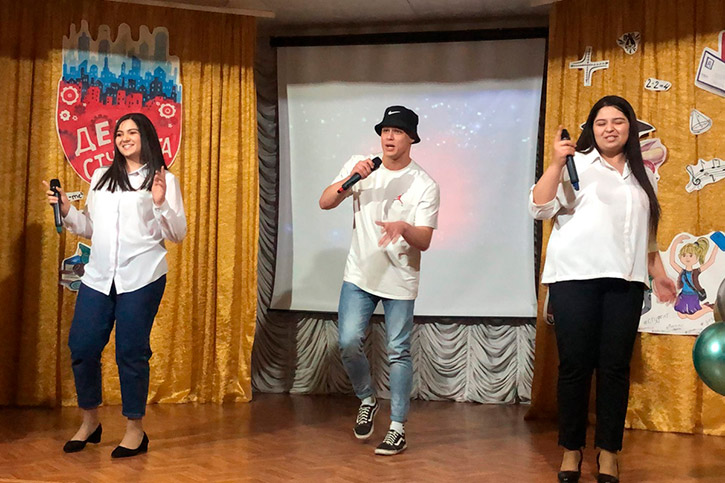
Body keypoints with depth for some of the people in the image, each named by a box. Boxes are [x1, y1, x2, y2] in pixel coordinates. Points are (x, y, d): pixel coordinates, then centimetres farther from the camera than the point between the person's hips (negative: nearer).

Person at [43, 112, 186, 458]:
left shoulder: (164, 180, 5)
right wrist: (66, 211, 5)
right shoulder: (100, 177, 18)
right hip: (98, 276, 5)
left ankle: (135, 430, 12)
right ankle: (89, 422, 24)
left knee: (131, 352, -2)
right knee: (81, 347, 4)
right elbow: (89, 228, 21)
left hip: (141, 277, -5)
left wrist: (160, 204, -14)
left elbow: (177, 235, 0)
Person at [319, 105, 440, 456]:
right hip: (359, 275, 2)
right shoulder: (360, 167, 1)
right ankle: (366, 401, 22)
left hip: (400, 280, -2)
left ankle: (398, 428, 13)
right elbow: (325, 203, -3)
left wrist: (403, 227, -37)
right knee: (349, 343, -5)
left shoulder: (425, 186, -8)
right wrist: (350, 178, -20)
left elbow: (424, 242, -14)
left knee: (398, 352, 1)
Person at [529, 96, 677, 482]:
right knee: (575, 365, -3)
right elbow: (540, 208, -5)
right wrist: (556, 163, -14)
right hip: (575, 276, -4)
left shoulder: (642, 175, 20)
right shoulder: (576, 163, 4)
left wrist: (658, 273, 19)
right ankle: (571, 450, 9)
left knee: (615, 367, 1)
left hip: (626, 280, 4)